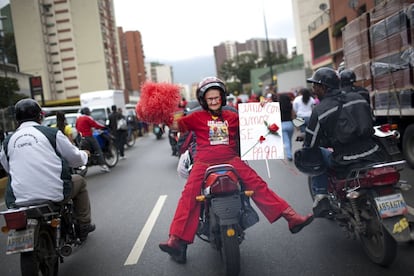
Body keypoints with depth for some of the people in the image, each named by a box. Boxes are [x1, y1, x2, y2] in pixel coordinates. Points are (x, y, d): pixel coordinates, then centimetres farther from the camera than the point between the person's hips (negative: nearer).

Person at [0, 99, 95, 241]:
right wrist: (84, 154, 28)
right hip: (55, 193, -3)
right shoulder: (52, 133, -1)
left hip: (19, 199, 4)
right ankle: (84, 225, 28)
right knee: (79, 181, 24)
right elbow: (76, 158, 4)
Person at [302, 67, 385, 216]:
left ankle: (320, 196, 13)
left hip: (345, 162, -5)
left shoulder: (319, 110, -7)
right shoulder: (358, 98, 7)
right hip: (373, 156, 5)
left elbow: (311, 145, -4)